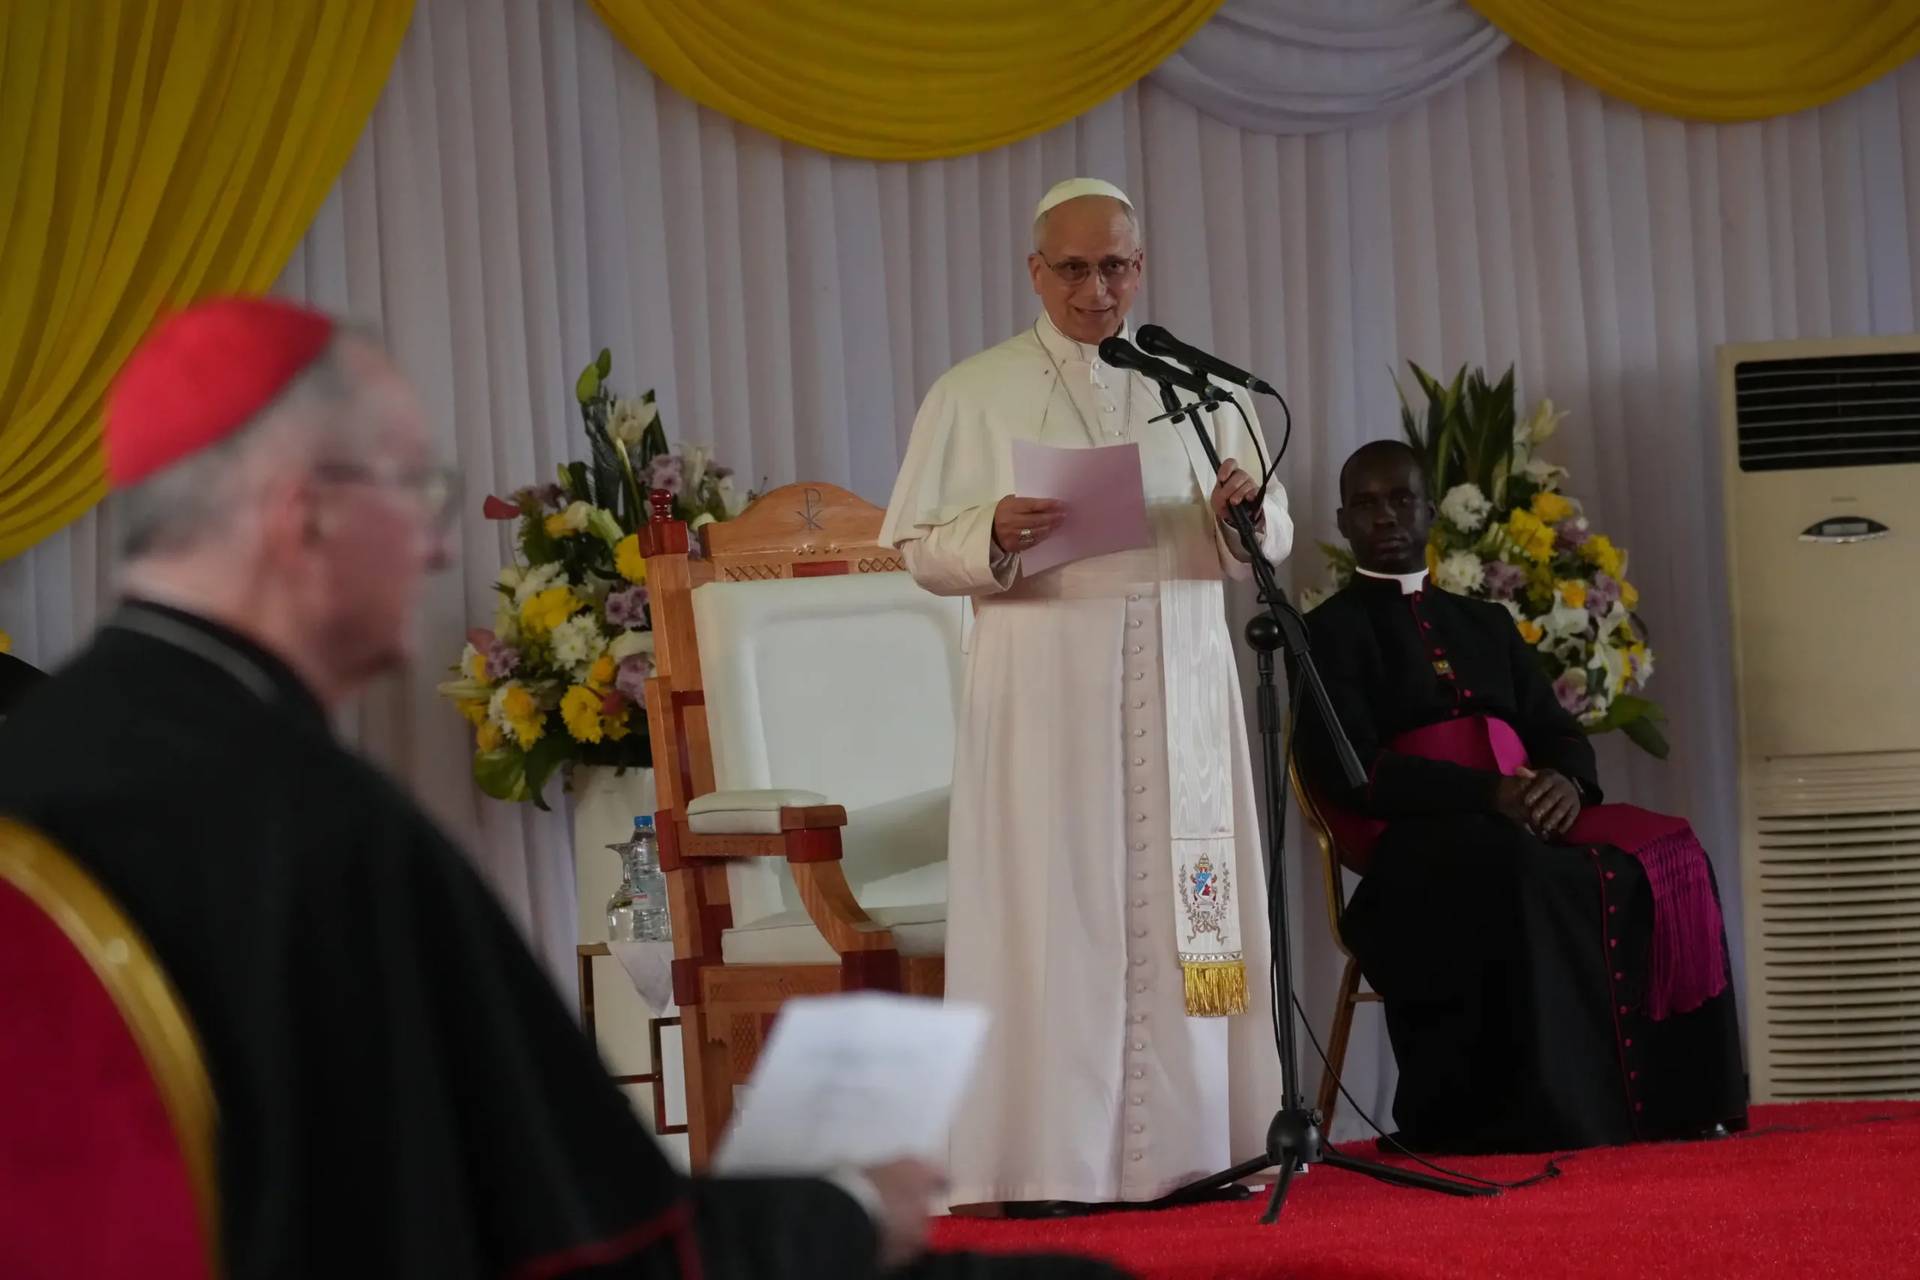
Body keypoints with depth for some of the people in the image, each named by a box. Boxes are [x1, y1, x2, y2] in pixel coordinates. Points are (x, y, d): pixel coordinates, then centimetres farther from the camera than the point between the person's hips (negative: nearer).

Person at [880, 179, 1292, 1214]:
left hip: (1178, 685, 3)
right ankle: (1050, 1158, -6)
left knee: (1178, 909, 1)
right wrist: (994, 535, -19)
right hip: (1044, 690, -3)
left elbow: (1264, 546, 11)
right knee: (1053, 908, -6)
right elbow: (920, 549, 1)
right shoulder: (973, 394, 4)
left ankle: (1185, 1145, 4)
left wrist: (1247, 512, -11)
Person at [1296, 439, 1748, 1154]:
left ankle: (1669, 1104, -25)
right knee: (1534, 878, -38)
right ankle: (1558, 1121, -40)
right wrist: (1488, 791, -19)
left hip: (1525, 820, 6)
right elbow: (1353, 772, -6)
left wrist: (1566, 782, -9)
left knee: (1664, 858, -23)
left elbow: (1558, 733, 18)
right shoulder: (1332, 632, 9)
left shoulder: (1487, 625, 28)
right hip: (1419, 841, -6)